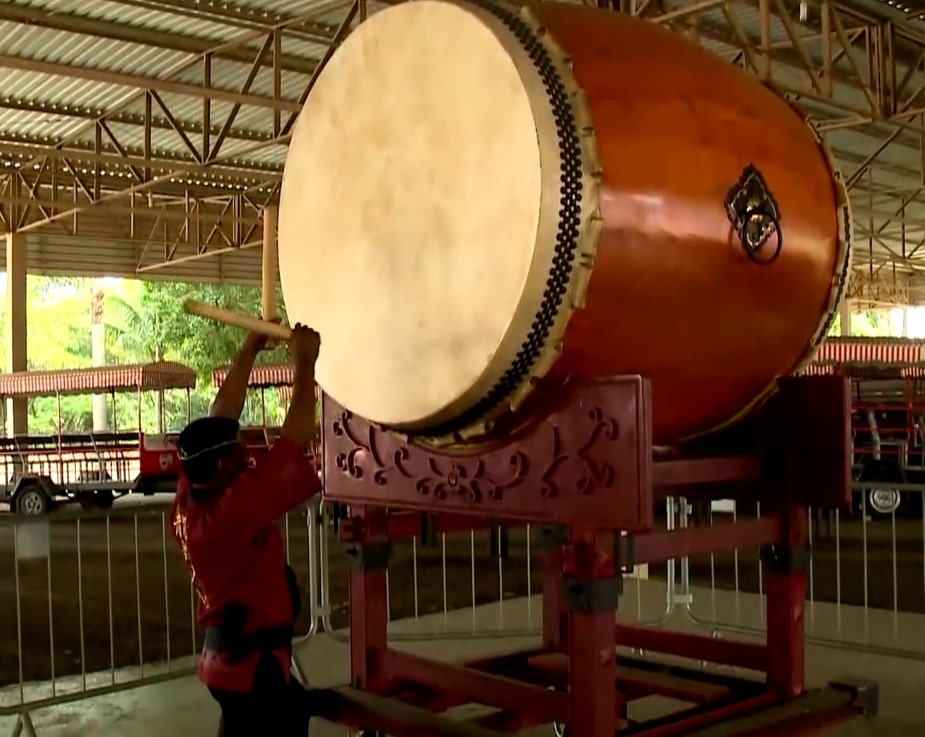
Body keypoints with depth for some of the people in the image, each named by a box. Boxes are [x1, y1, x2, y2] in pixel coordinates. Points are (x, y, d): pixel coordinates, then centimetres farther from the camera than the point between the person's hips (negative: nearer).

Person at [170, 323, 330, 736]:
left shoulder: (189, 500, -5)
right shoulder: (234, 509, -28)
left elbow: (219, 419, 3)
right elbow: (296, 436, -26)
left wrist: (249, 351, 5)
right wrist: (305, 361, -16)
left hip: (228, 656, 9)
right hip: (254, 665, -9)